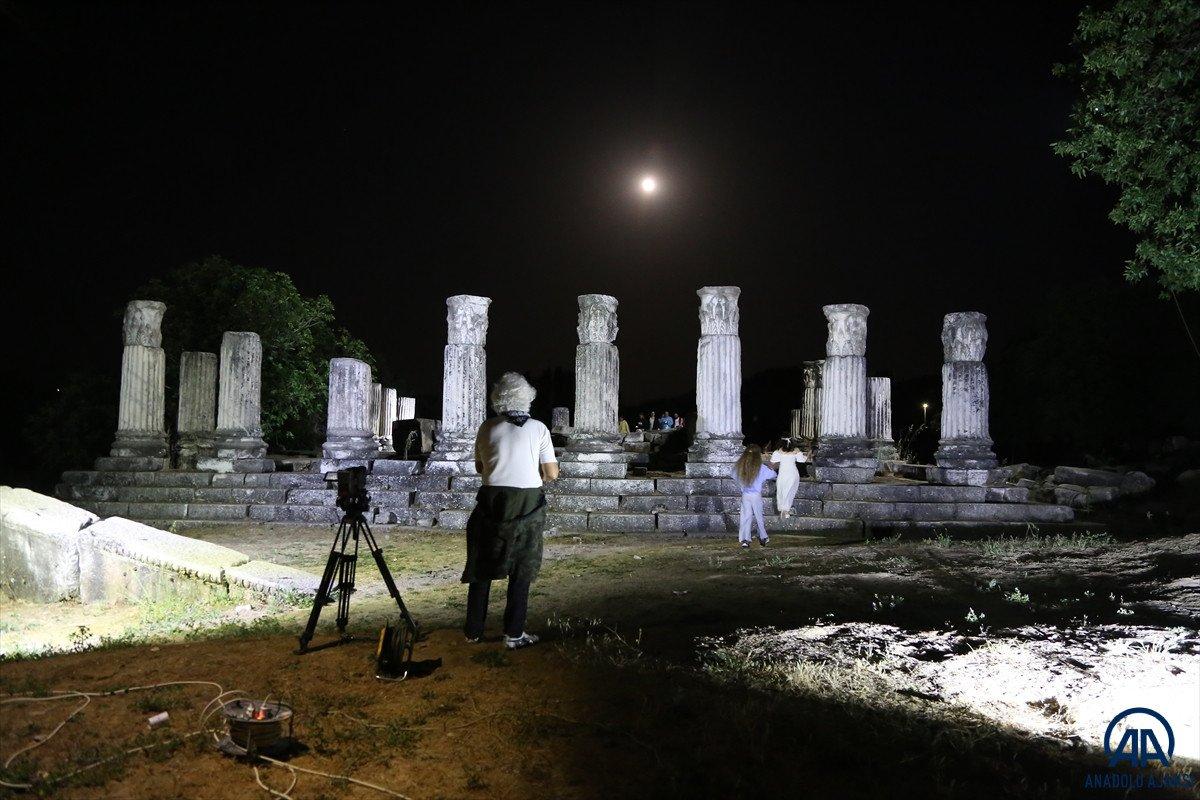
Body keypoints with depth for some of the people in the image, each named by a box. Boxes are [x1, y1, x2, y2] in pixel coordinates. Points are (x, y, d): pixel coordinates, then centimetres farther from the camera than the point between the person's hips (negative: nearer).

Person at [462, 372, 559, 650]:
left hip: (492, 504, 2)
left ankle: (473, 631, 22)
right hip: (528, 505, -1)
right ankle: (514, 634, 11)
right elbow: (552, 473, -3)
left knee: (481, 567, 14)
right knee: (521, 571, 9)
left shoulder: (487, 428, 1)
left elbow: (480, 467, 12)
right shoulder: (538, 428, -3)